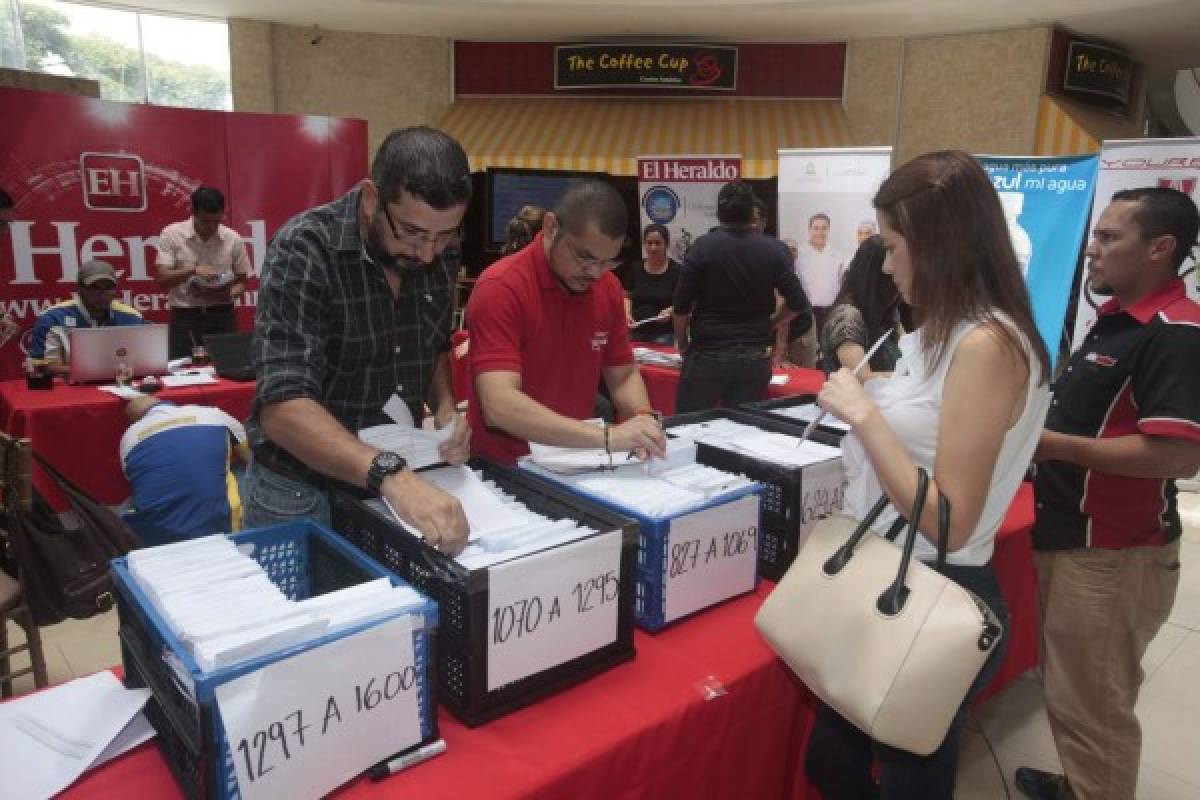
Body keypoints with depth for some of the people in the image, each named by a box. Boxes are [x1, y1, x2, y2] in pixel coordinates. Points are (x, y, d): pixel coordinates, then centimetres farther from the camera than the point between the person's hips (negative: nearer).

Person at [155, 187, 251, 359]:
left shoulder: (233, 239, 1)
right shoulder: (171, 234, -2)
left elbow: (242, 281, 9)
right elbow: (162, 279, -8)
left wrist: (230, 294, -12)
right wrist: (193, 270, -23)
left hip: (222, 316, 1)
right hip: (185, 317, -1)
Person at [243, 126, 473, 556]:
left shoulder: (436, 255, -6)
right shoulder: (304, 250, -23)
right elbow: (283, 408, -31)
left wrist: (445, 406, -9)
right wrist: (390, 474, -44)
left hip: (401, 482, 5)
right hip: (300, 494, -5)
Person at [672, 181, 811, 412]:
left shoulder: (703, 247, -7)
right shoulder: (773, 249, 0)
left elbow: (681, 306, -6)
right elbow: (797, 303, -2)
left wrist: (683, 345, 10)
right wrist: (768, 325, 15)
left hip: (707, 356, -2)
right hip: (754, 358, 3)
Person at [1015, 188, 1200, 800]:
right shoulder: (1115, 317, 11)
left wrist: (1057, 445, -24)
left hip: (1112, 553, -10)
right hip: (1070, 536, 10)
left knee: (1092, 704, 5)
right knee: (1072, 689, 24)